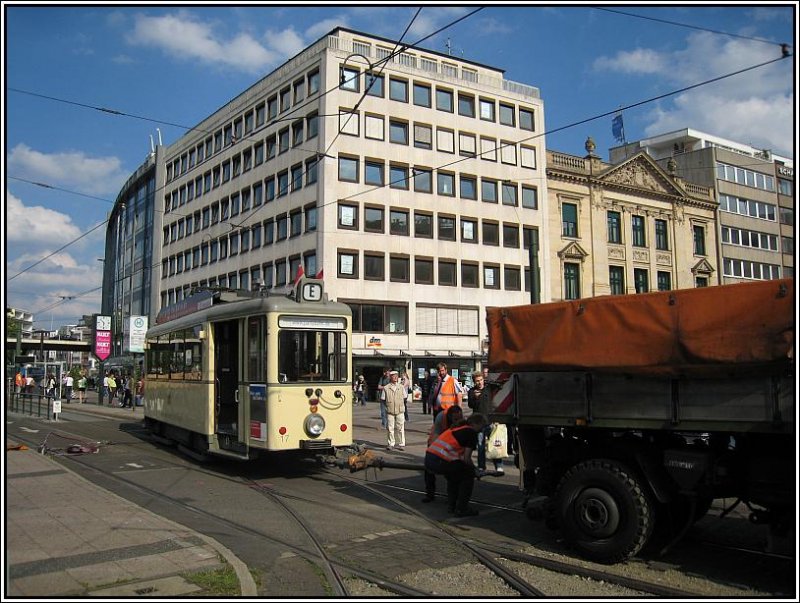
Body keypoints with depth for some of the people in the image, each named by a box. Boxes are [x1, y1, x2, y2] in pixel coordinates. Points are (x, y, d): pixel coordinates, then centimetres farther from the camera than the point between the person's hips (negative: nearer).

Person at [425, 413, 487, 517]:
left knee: (455, 472, 31)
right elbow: (466, 458, -3)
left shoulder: (457, 428, 26)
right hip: (440, 461, -9)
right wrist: (474, 469, 16)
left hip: (428, 459, 9)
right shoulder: (471, 433, 1)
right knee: (468, 474, 10)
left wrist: (470, 466, 39)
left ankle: (451, 505, 33)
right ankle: (461, 509, 10)